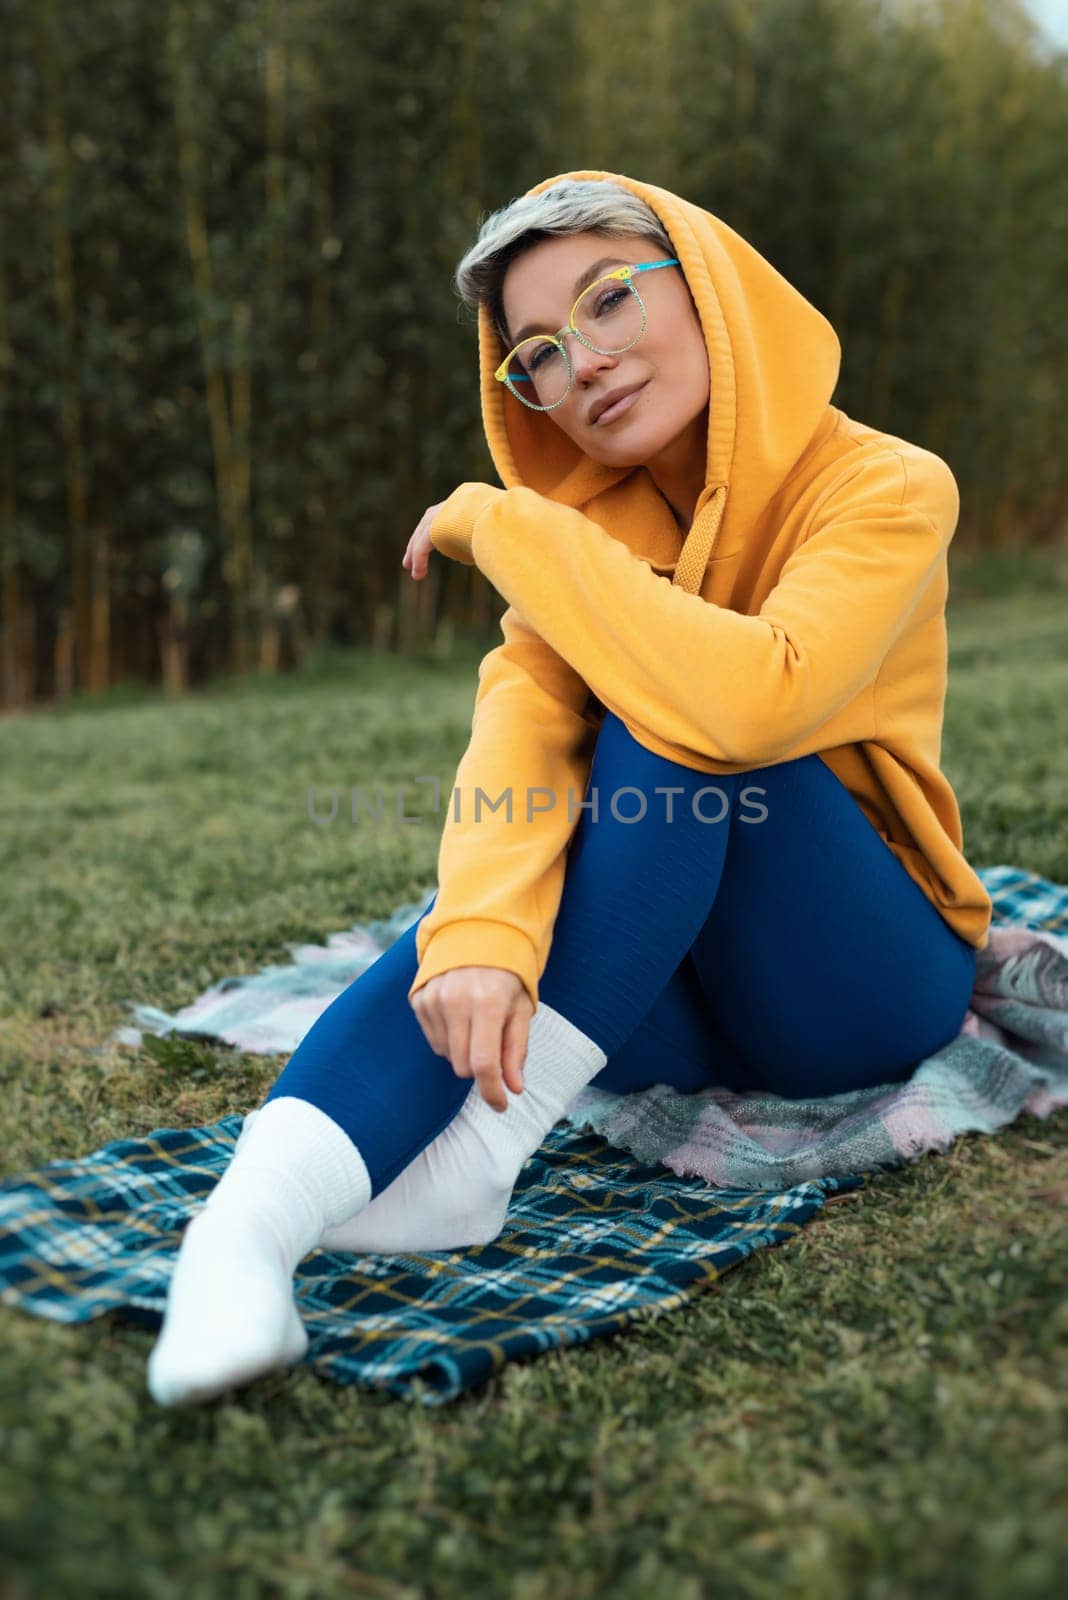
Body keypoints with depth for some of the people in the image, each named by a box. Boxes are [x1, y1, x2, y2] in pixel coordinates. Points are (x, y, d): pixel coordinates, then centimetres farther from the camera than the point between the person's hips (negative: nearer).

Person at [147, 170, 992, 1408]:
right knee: (474, 920, -28)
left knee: (667, 722, -30)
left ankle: (481, 1160, -31)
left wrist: (505, 526, -24)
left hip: (865, 986, -3)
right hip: (670, 999, 4)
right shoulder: (596, 517, 1)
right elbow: (521, 717, -20)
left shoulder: (886, 489, -14)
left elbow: (754, 699, -35)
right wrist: (482, 935, -39)